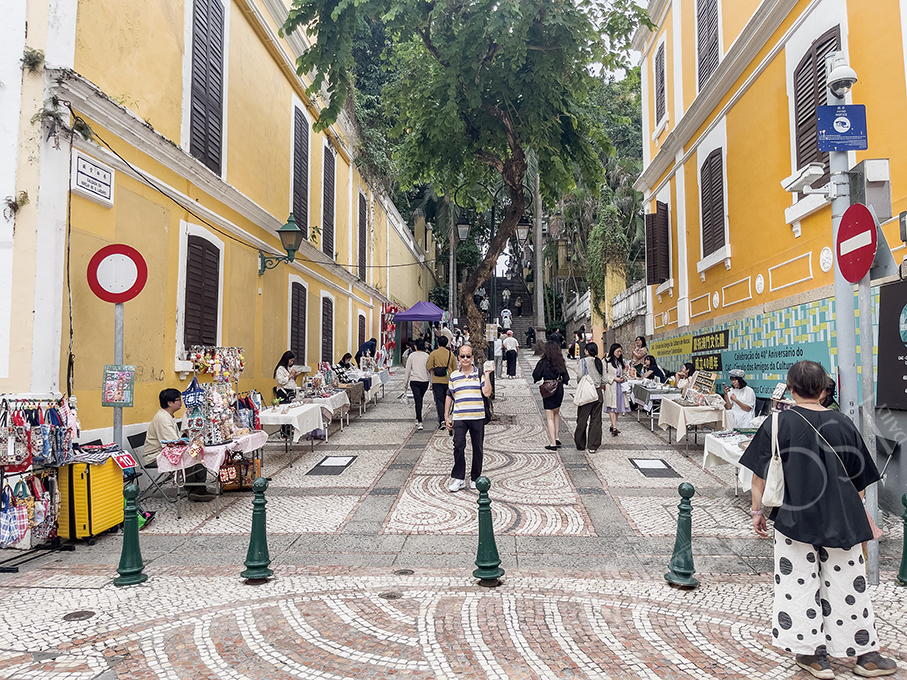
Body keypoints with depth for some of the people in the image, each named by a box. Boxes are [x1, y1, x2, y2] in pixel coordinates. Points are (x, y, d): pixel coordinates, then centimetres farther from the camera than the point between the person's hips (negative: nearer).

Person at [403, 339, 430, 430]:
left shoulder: (412, 356, 0)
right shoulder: (427, 356, 1)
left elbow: (408, 370, 2)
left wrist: (405, 383, 9)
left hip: (414, 381, -2)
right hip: (425, 381, 2)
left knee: (418, 401, -5)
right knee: (420, 400, 20)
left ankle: (419, 422, -15)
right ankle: (418, 419, 31)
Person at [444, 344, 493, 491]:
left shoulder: (480, 373, 4)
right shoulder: (454, 376, 9)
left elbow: (487, 393, -6)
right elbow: (449, 396, 15)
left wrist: (487, 375, -11)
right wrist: (446, 416, 11)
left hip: (477, 417, 0)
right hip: (459, 418, 0)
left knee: (477, 448, 6)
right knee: (458, 446, -8)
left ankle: (475, 478, 20)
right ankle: (458, 478, 2)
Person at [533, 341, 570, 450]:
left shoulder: (544, 362, -13)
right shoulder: (561, 362, 0)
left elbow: (536, 376, -9)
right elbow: (566, 378, 3)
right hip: (560, 390, 5)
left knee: (550, 417, 1)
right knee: (556, 413, 24)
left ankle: (553, 443, 1)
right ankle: (556, 438, 23)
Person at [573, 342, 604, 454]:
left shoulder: (583, 361, -8)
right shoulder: (600, 362, 4)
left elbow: (580, 376, -14)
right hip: (598, 392, 4)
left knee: (582, 419, 7)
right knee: (596, 420, 6)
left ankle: (580, 445, 14)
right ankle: (593, 446, 6)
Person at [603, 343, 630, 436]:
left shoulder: (620, 361, 16)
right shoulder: (607, 361, -6)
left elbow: (624, 373, 24)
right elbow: (604, 375, -8)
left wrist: (623, 378, 3)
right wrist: (614, 379, -14)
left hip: (620, 386, 7)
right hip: (610, 387, -7)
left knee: (618, 407, 8)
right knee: (612, 407, -9)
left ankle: (613, 425, 20)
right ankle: (614, 428, -14)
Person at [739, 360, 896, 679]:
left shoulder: (778, 423, -9)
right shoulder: (843, 424, -1)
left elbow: (760, 473, -7)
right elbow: (859, 480, 8)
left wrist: (757, 510, 5)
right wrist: (858, 514, 22)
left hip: (794, 518, -3)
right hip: (841, 520, 3)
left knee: (800, 585, 9)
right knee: (848, 585, 15)